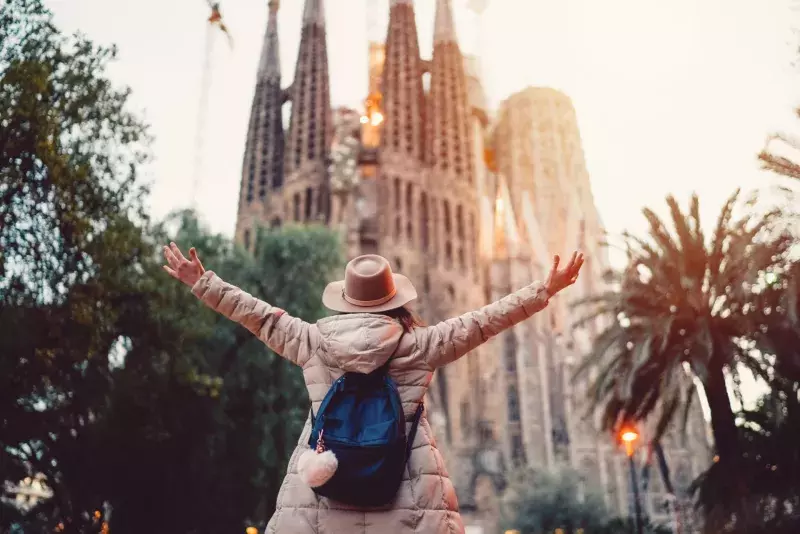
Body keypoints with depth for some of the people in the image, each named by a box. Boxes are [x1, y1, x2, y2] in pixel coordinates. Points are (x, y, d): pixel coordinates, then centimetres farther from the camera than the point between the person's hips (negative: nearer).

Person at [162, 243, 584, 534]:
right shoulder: (421, 344, 2)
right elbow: (485, 320, 7)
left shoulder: (315, 342, 6)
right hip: (408, 493, -1)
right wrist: (546, 289, 16)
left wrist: (201, 282, 27)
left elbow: (259, 316, 15)